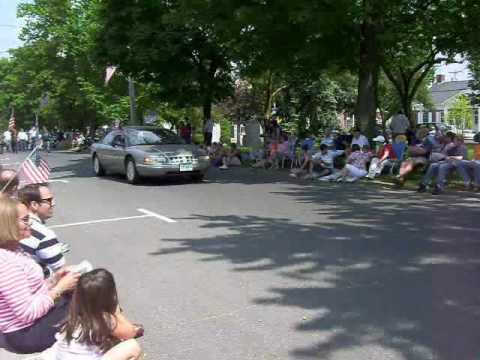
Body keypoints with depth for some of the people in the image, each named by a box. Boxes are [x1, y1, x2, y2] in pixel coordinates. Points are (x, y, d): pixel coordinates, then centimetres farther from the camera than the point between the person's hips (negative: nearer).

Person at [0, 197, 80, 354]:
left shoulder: (13, 250, 4)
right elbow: (28, 313, -28)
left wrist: (55, 279, -5)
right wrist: (60, 287, -21)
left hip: (39, 313, 9)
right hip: (27, 333, -9)